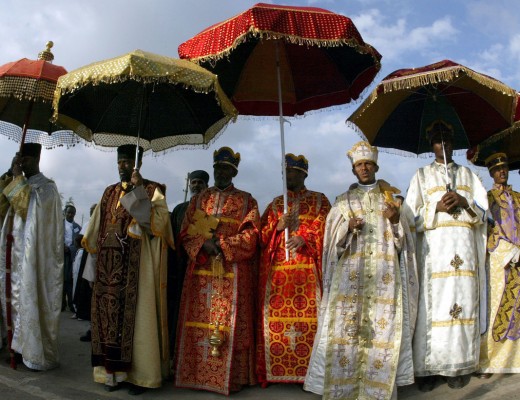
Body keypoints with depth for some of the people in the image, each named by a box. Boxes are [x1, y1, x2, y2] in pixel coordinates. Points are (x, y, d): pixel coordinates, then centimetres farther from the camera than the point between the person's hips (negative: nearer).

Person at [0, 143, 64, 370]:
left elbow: (29, 205, -20)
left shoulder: (46, 186, -4)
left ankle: (39, 355, 1)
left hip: (34, 256, -7)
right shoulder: (19, 184, 17)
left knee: (33, 301, -6)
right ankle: (23, 347, 19)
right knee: (18, 300, 10)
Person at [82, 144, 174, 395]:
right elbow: (98, 225, 23)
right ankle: (115, 369, 19)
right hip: (111, 265, 6)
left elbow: (158, 222, -18)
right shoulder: (110, 193, 16)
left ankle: (138, 373, 8)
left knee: (136, 313, -2)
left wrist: (138, 191, -19)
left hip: (138, 263, -5)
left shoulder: (151, 190, -2)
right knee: (110, 312, 6)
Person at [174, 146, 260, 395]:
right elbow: (186, 234, 8)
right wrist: (203, 245, -12)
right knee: (198, 323, 3)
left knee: (229, 325, -3)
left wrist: (220, 244, -14)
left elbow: (250, 237, -3)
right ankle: (197, 373, 14)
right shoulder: (198, 200, 15)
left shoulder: (246, 201, 8)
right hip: (200, 272, 3)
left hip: (232, 275, -2)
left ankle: (228, 377, 6)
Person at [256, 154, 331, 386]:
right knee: (276, 317, -2)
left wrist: (304, 237, -19)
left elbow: (324, 226, -3)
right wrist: (278, 226, -6)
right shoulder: (275, 203, 20)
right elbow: (262, 235, 14)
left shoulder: (319, 200, 13)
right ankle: (273, 371, 6)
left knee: (308, 317, -8)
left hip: (308, 268, -2)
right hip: (276, 269, 3)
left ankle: (309, 372, 1)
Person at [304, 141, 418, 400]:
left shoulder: (390, 198, 12)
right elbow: (333, 241, 6)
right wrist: (348, 228, -13)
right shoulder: (343, 202, 11)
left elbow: (401, 241, 9)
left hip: (384, 277, 1)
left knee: (383, 331, -3)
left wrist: (395, 221, -11)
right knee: (345, 330, -6)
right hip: (350, 276, 0)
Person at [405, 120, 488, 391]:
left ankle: (459, 366, 5)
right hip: (434, 246, -2)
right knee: (432, 304, -8)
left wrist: (463, 202, -7)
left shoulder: (468, 175, 19)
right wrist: (436, 207, -11)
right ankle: (427, 367, -2)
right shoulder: (422, 175, 13)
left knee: (463, 301, -3)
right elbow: (411, 215, 4)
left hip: (464, 246, 2)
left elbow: (483, 210, 11)